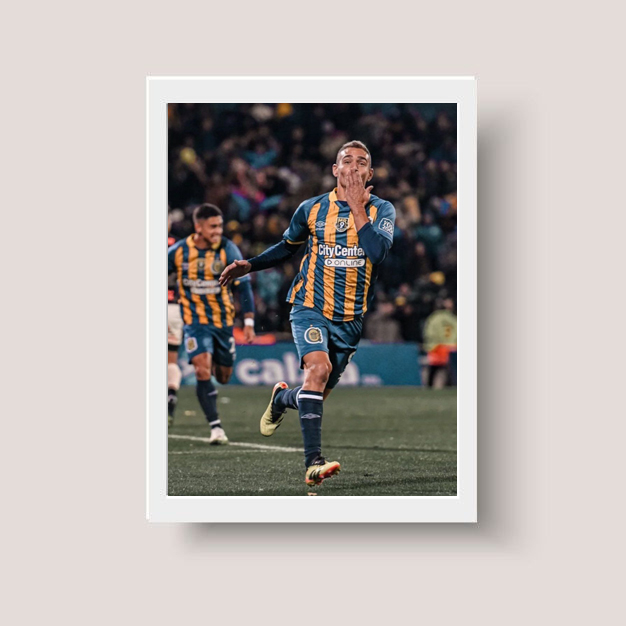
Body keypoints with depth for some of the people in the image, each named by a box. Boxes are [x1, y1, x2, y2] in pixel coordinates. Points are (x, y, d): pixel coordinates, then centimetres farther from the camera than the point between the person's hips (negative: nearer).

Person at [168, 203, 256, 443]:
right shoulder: (179, 251, -8)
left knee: (223, 376, 10)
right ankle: (215, 427, -17)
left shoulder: (228, 250, -10)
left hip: (223, 320, 1)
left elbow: (243, 286, -7)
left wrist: (249, 322, -12)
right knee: (203, 370, -19)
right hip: (195, 321, -1)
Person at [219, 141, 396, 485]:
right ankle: (314, 462, -29)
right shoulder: (312, 209, 1)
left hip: (350, 318, 2)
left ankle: (282, 398, 47)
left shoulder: (381, 210, -2)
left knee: (319, 392, 10)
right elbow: (287, 246, 18)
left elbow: (378, 251, -22)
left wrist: (357, 207, -22)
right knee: (319, 367, -27)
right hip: (310, 308, -2)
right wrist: (249, 265, 7)